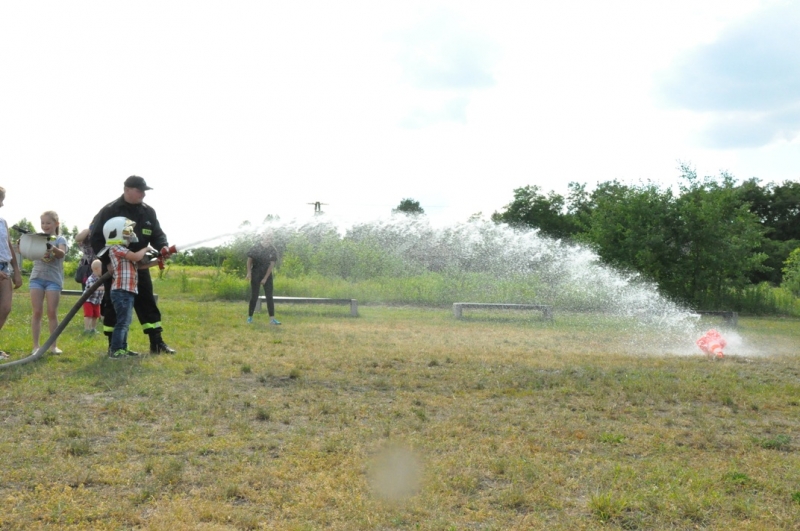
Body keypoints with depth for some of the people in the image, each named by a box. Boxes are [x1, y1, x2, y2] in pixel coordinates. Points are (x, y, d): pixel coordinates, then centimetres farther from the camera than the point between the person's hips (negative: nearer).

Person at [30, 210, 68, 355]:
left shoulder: (60, 239, 3)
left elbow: (62, 253, -17)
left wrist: (53, 249, -40)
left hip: (53, 279, -2)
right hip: (37, 278, 2)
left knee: (52, 312, -3)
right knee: (37, 312, 0)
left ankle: (54, 345, 5)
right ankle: (36, 345, 2)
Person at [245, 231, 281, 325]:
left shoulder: (273, 250, -6)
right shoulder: (255, 248, -10)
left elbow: (271, 265, -6)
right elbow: (249, 260, -3)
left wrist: (265, 278, -11)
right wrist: (249, 272, -16)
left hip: (267, 274, 2)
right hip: (256, 274, -2)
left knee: (269, 296, -4)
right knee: (254, 296, -1)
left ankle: (272, 319, -7)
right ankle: (250, 317, 10)